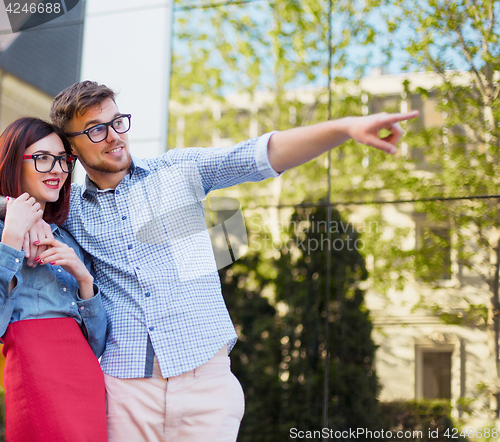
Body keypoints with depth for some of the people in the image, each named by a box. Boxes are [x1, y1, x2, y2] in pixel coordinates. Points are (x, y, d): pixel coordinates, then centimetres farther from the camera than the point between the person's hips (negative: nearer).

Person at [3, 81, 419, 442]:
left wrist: (345, 127, -18)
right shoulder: (70, 206, 9)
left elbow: (256, 156, -5)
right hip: (124, 387, 1)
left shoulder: (178, 170, 7)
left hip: (204, 376, 0)